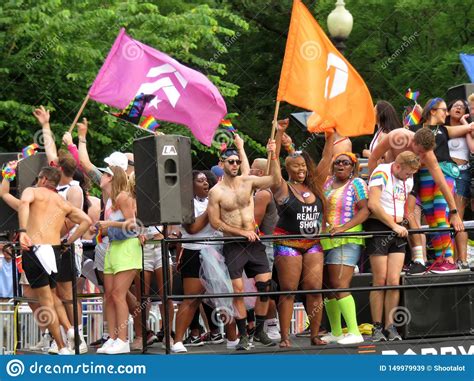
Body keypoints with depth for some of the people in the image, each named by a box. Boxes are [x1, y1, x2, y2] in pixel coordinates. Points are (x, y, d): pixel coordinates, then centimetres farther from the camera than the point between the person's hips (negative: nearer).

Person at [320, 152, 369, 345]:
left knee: (340, 285, -17)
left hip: (346, 241, -7)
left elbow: (365, 210, -10)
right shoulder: (327, 183, 17)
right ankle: (336, 333, 19)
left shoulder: (357, 183, -1)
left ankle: (354, 332, -17)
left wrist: (344, 227, -20)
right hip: (325, 241, 7)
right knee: (329, 287, 9)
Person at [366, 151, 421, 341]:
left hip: (398, 230, 6)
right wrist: (394, 226, -16)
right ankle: (377, 327, 1)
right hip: (378, 228, -6)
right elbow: (373, 205, -19)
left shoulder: (408, 179, 14)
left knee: (394, 281, -2)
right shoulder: (381, 173, -10)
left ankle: (390, 326, 4)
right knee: (380, 281, -6)